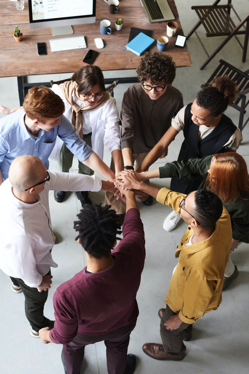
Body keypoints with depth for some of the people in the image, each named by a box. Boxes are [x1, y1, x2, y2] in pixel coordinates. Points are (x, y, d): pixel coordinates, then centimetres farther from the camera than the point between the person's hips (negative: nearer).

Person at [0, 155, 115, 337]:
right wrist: (37, 281, -7)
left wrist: (110, 185, -13)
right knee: (37, 298, 28)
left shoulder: (21, 180, -34)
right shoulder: (20, 234, -51)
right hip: (24, 265, -6)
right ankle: (39, 327, 63)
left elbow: (68, 179, -21)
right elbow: (24, 266, -30)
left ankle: (17, 283, 79)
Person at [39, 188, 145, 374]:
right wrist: (129, 194, 4)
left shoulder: (67, 295, -48)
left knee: (73, 346, 35)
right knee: (117, 346, 37)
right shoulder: (132, 255, -42)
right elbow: (133, 224, -17)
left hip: (87, 332, -1)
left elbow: (64, 336, -26)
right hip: (124, 323, 2)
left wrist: (46, 335, -1)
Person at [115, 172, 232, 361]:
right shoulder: (221, 216, -35)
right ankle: (186, 331, 72)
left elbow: (195, 306, -29)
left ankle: (173, 351, 63)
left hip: (188, 302, -6)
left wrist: (180, 319, -8)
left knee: (169, 329, 29)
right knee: (175, 309, 39)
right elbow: (174, 198, -21)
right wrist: (138, 184, -16)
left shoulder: (200, 265, -51)